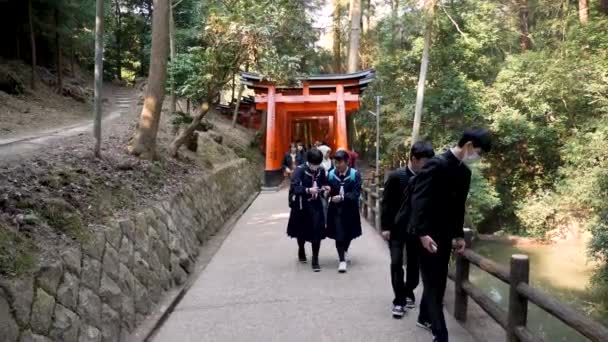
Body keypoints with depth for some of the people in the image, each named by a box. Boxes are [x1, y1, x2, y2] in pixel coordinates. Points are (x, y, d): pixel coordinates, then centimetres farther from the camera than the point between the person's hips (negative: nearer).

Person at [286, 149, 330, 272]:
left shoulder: (321, 170, -3)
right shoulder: (300, 170, -15)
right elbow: (294, 187, -24)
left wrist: (325, 188, -12)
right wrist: (308, 190, -39)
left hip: (316, 204, 2)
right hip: (301, 205, -1)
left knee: (317, 230, -8)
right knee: (301, 230, 16)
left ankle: (315, 259, 4)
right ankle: (301, 250, 45)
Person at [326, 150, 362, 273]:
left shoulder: (355, 174, -10)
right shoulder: (331, 174, -4)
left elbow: (356, 193, -16)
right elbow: (328, 190, 2)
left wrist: (342, 197, -27)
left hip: (350, 208, 0)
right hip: (336, 208, 0)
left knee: (349, 233, 17)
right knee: (339, 234, -3)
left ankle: (345, 251, 45)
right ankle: (342, 260, 7)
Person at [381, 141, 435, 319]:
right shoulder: (395, 176, -13)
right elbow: (386, 203, -10)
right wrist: (385, 227, -12)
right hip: (397, 227, -3)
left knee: (414, 264, 12)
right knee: (396, 263, -5)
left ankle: (408, 292, 33)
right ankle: (399, 300, 7)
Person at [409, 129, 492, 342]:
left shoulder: (465, 172, 9)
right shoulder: (437, 165, -17)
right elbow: (419, 199, -22)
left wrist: (459, 234, 14)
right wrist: (423, 233, -26)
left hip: (445, 234, 8)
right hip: (428, 234, -8)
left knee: (438, 281, 15)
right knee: (433, 282, -3)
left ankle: (425, 317, 32)